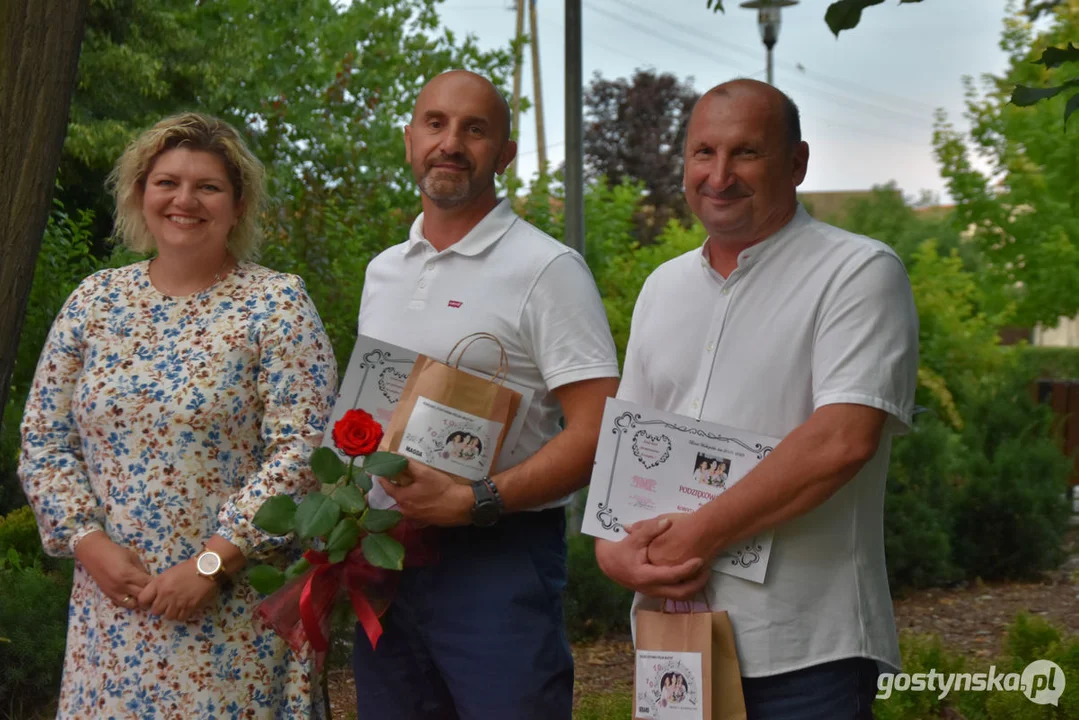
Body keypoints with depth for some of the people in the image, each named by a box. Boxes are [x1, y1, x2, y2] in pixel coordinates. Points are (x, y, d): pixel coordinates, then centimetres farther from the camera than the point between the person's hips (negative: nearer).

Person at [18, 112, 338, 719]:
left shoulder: (277, 304, -5)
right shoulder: (94, 300, 7)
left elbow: (300, 449, -12)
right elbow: (45, 443, 8)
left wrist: (211, 562, -16)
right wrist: (89, 542, -6)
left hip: (237, 608, -3)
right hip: (112, 598, 4)